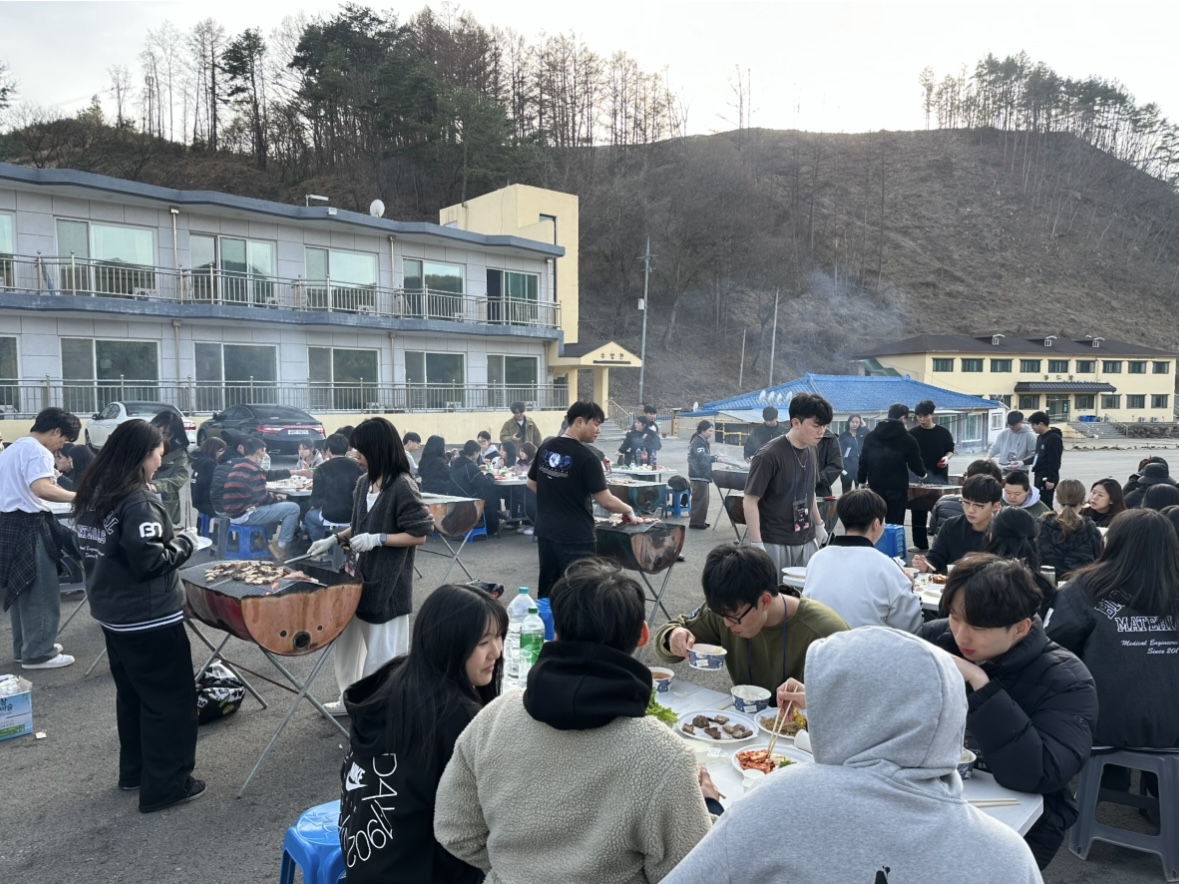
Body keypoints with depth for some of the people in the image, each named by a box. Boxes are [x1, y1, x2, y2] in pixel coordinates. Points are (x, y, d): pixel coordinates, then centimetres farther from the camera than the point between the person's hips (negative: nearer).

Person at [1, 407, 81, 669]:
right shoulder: (38, 452, -15)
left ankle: (24, 647, 27)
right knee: (41, 592, -2)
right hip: (29, 525, -10)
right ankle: (38, 653, 4)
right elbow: (41, 488, -31)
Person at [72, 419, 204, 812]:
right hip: (149, 617, -9)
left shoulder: (92, 494, 6)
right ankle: (163, 786, 10)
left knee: (131, 693, 22)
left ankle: (134, 771, 34)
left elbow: (99, 549, 15)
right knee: (170, 699, 3)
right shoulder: (137, 500, -23)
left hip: (112, 612, 9)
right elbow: (148, 561, -26)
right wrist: (185, 542, -12)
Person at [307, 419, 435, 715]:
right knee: (350, 636, 18)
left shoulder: (403, 487, -18)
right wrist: (335, 539, 7)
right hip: (362, 573, 8)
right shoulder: (365, 483, 6)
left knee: (385, 646, 3)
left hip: (388, 579, -8)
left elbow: (419, 534, -16)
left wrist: (378, 539, -21)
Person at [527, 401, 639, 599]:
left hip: (545, 530, 7)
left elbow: (531, 483, 15)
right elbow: (606, 501, -17)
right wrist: (628, 510, 1)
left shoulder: (545, 447, 3)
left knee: (547, 590, 16)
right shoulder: (585, 457, -17)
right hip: (575, 536, -7)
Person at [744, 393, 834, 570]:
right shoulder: (769, 455, -17)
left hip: (806, 541, 7)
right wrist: (757, 544, -18)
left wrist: (818, 524, 25)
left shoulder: (811, 452, 5)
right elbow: (750, 502, -16)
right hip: (774, 544, -7)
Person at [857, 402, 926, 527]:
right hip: (897, 487, -4)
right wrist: (922, 474, 20)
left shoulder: (871, 436, 6)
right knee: (895, 524, 0)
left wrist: (862, 480, 16)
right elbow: (915, 463, -1)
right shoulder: (907, 439, -7)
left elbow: (863, 460, 7)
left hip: (875, 486, 4)